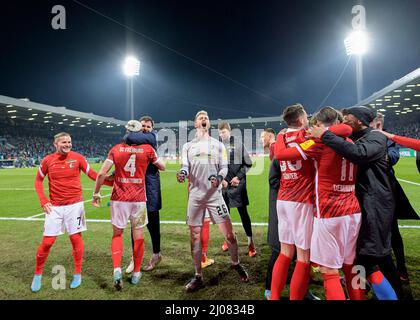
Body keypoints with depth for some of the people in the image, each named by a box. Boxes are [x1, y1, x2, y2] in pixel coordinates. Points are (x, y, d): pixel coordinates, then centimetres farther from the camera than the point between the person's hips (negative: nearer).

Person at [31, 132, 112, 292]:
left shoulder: (78, 157, -3)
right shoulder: (47, 160, -1)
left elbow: (92, 174, 4)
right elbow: (38, 180, 10)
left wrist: (112, 182, -4)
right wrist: (43, 200, -1)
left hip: (75, 204, 0)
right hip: (54, 206, 1)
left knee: (76, 238, 3)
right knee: (47, 241, 3)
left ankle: (77, 274, 21)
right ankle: (37, 274, 27)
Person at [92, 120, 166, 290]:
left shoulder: (116, 149, 2)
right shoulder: (147, 149, -1)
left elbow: (101, 174, -1)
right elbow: (162, 167, 12)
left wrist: (96, 194, 10)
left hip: (119, 198, 1)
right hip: (139, 199, 0)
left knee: (117, 234, 17)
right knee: (138, 235, 13)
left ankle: (117, 270, 2)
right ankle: (136, 273, 24)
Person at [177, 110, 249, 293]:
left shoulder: (218, 145, 11)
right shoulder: (188, 146, 12)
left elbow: (224, 167, 4)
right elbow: (185, 167, 3)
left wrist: (219, 178, -17)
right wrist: (182, 173, -21)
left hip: (214, 195, -1)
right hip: (195, 196, 1)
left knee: (229, 233, -1)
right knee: (195, 236, 5)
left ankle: (236, 263, 27)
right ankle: (198, 277, 20)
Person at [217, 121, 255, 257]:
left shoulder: (239, 145, -1)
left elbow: (248, 164, 2)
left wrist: (238, 177, -7)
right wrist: (220, 179, -5)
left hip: (238, 184, -2)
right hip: (223, 184, 2)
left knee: (243, 212, 0)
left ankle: (250, 242, 9)